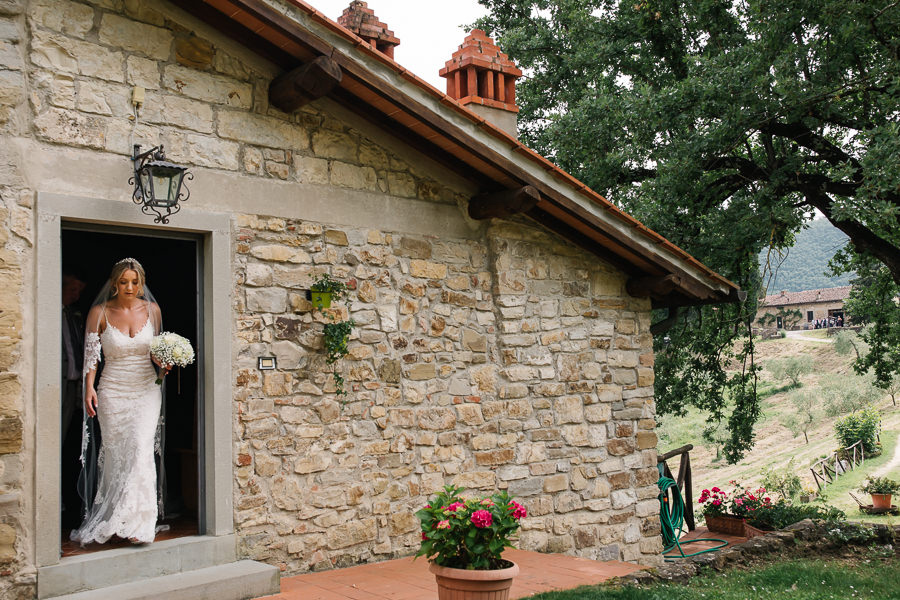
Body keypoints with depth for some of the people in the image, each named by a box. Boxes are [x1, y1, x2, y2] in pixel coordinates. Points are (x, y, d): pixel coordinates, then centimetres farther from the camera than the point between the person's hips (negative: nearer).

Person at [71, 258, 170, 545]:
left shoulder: (152, 310, 5)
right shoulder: (99, 312, 0)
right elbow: (91, 354, 1)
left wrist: (163, 363, -5)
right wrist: (89, 388, -10)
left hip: (146, 390, 0)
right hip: (113, 391, 0)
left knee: (141, 447, -15)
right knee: (114, 454, 1)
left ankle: (137, 522, -14)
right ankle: (111, 521, 11)